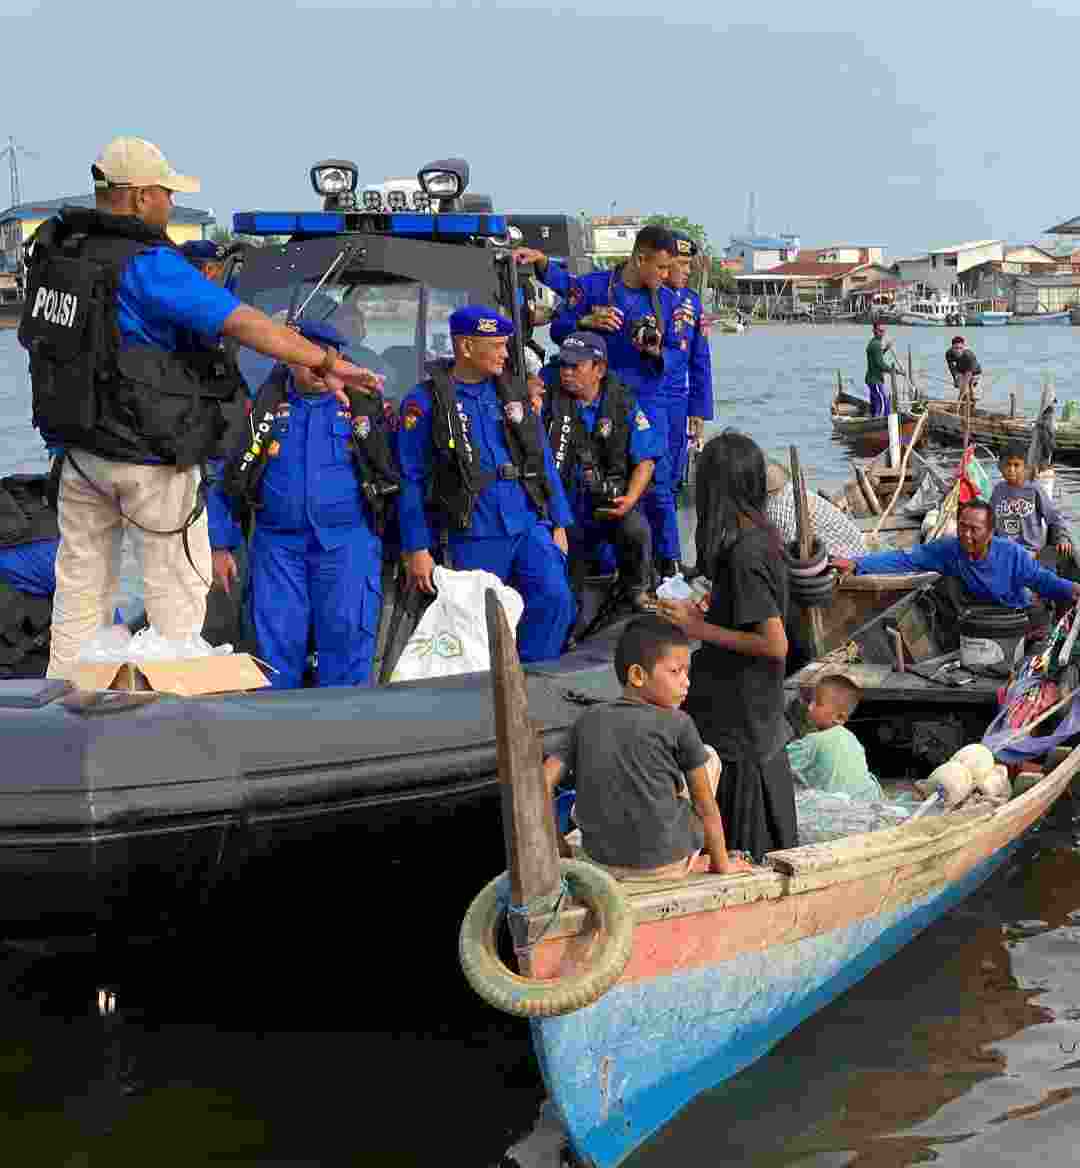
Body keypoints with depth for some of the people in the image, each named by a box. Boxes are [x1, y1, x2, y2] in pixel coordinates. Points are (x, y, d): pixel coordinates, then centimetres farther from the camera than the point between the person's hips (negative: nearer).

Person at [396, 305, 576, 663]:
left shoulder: (512, 393, 11)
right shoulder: (425, 402, -3)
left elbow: (544, 461, 15)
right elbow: (412, 481, -3)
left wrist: (558, 523, 12)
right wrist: (417, 549, -6)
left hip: (530, 525, 3)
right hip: (474, 537, -3)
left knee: (554, 598, -15)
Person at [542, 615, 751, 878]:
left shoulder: (587, 721, 4)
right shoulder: (677, 723, -5)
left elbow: (542, 783, -1)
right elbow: (705, 804, -1)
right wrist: (721, 863, 11)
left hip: (602, 863, 3)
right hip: (665, 863, -3)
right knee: (708, 756, 16)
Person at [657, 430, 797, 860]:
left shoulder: (743, 553, -23)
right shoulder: (762, 535, 5)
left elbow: (775, 644, -24)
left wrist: (699, 628, -18)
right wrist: (704, 613, 9)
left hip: (738, 723, -9)